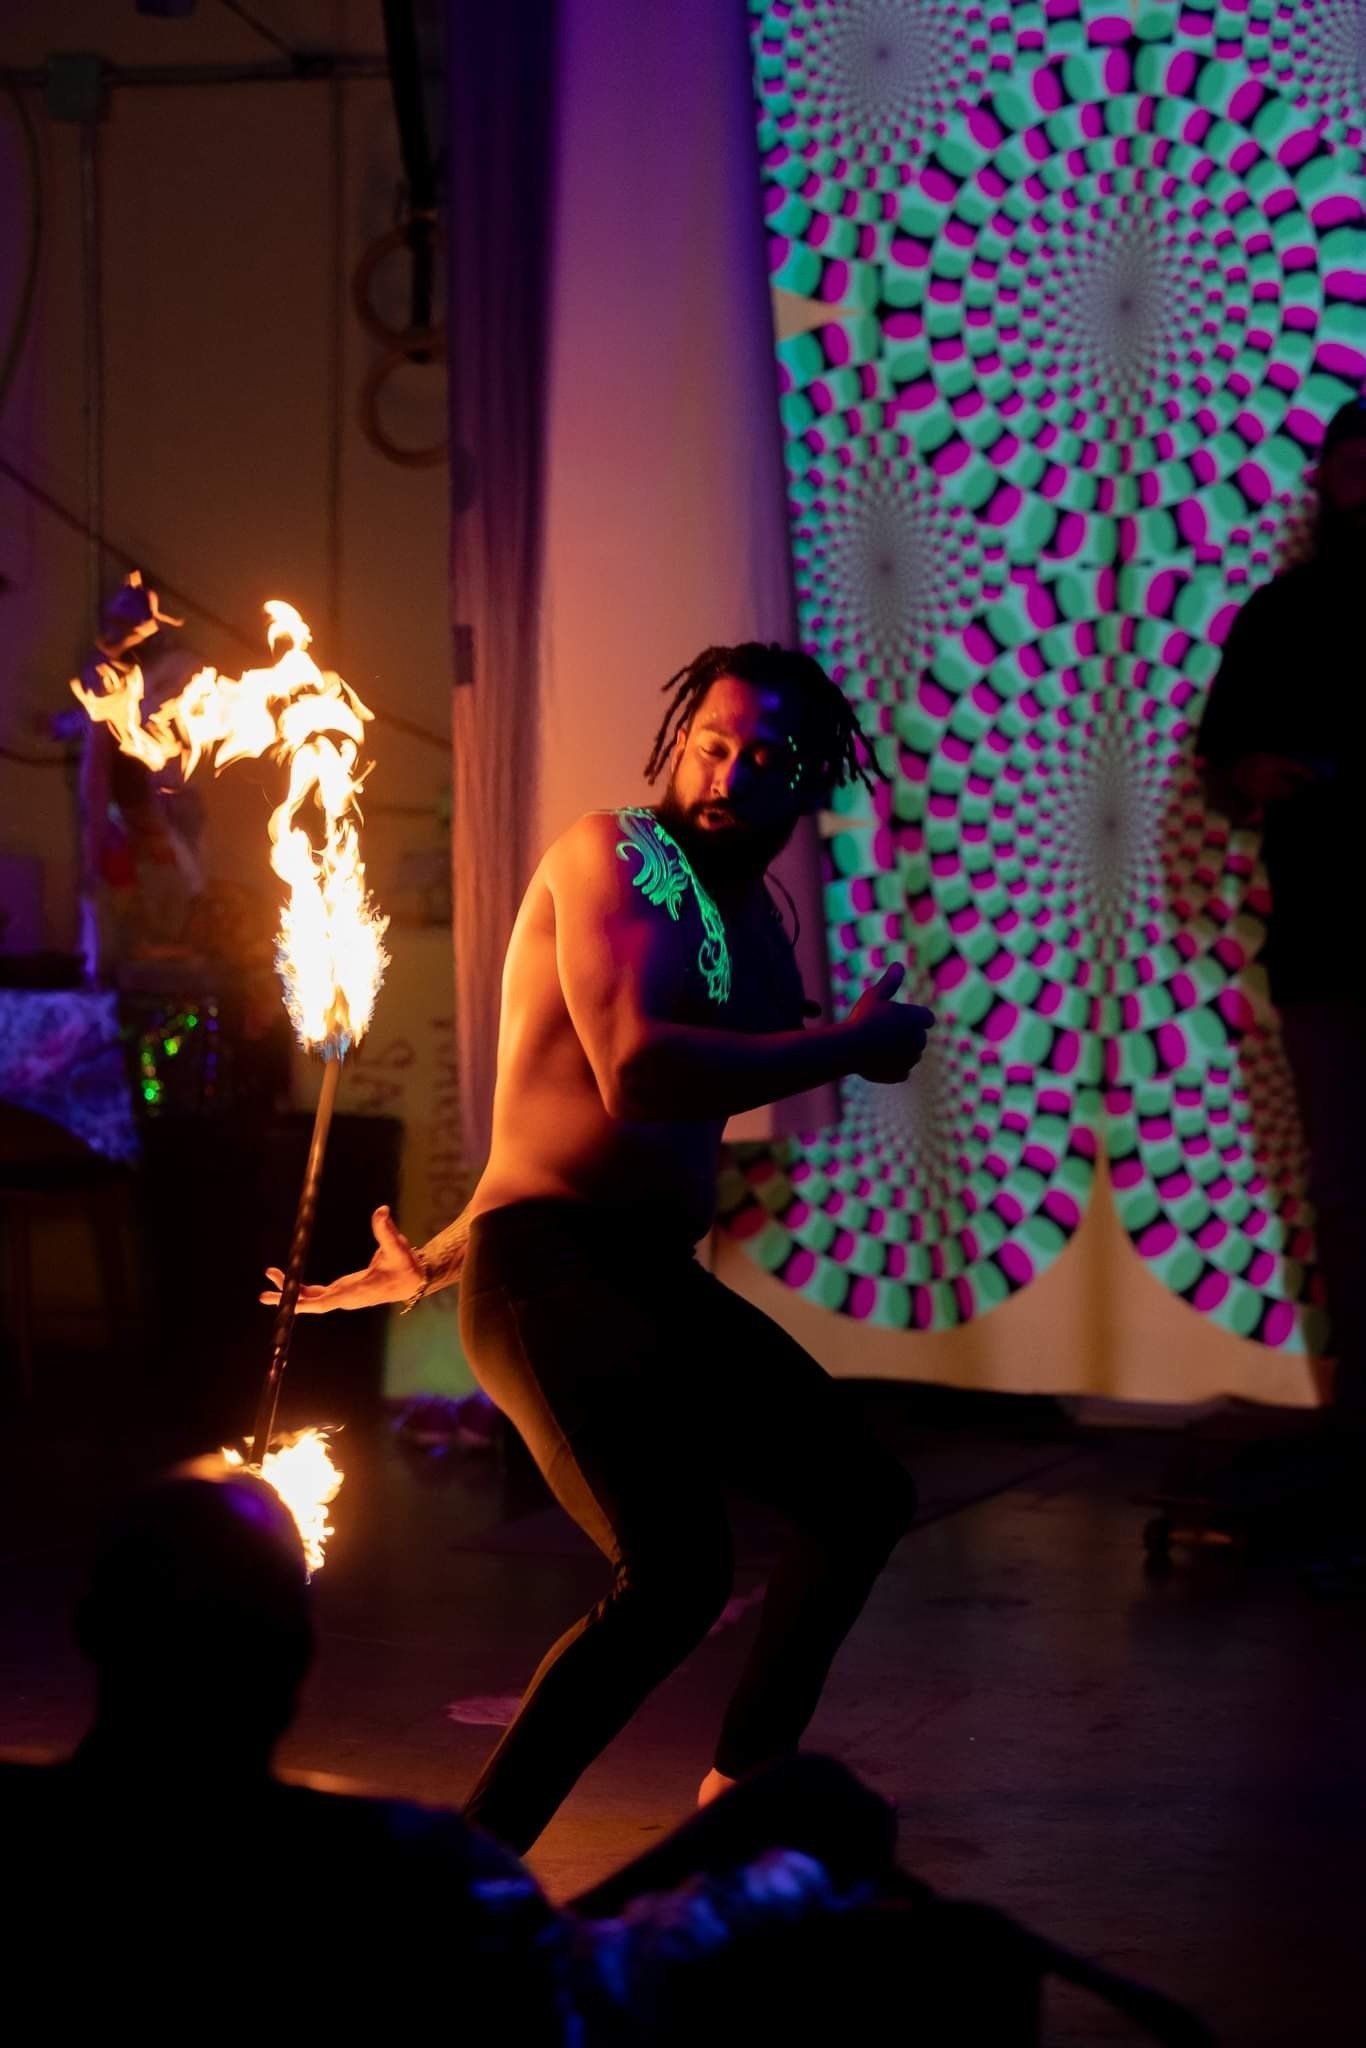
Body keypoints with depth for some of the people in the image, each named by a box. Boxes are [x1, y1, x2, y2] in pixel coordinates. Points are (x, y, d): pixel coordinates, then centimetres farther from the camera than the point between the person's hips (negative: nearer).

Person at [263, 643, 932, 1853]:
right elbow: (636, 1076, -26)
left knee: (865, 1497, 20)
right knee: (675, 1574, -26)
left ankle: (739, 1795, 33)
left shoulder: (755, 921, 17)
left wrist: (440, 1260, 24)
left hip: (659, 1282, 9)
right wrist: (853, 1046, -16)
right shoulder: (614, 855, -9)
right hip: (552, 1274, -9)